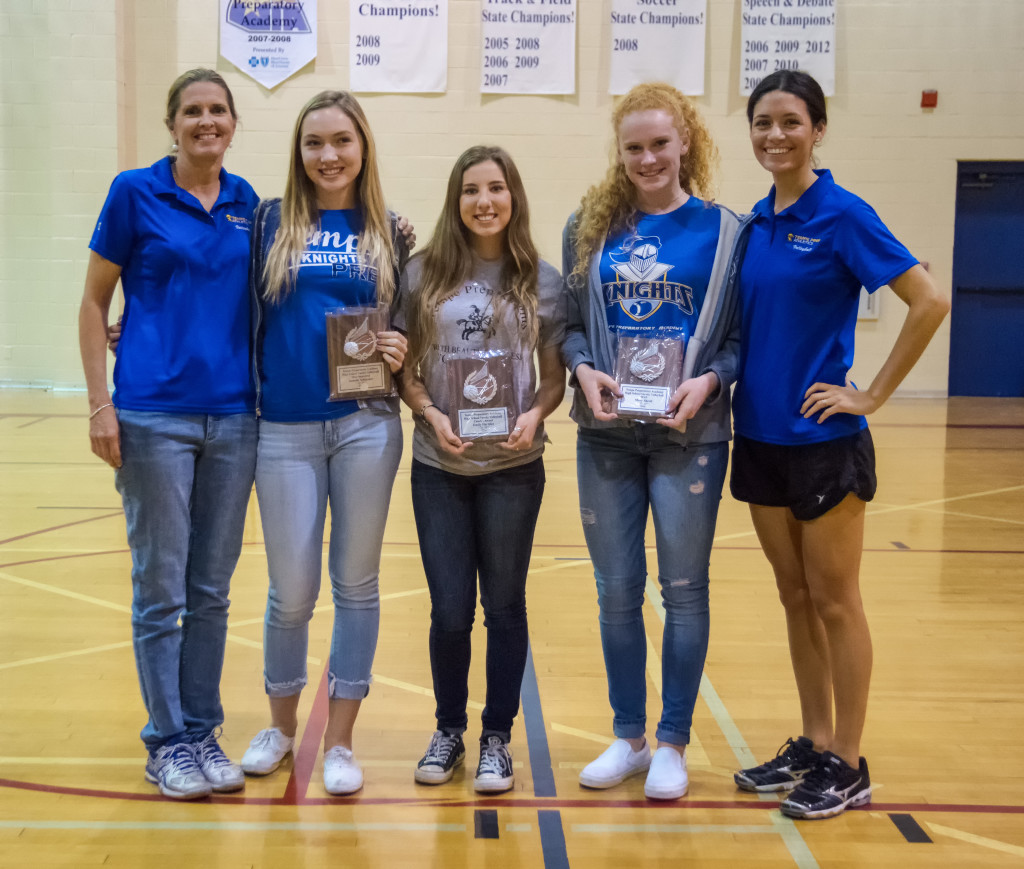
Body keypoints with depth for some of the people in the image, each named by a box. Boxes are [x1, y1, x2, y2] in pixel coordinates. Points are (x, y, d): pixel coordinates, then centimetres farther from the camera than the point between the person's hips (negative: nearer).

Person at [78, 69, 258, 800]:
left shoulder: (246, 203, 9)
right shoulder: (136, 192, -2)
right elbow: (95, 303, 0)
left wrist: (263, 391, 6)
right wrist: (100, 403, -7)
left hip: (234, 416, 4)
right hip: (154, 415, -4)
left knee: (212, 589, 10)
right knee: (161, 587, 2)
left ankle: (202, 733, 22)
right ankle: (167, 741, 15)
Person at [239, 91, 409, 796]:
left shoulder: (387, 232, 7)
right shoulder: (269, 223, 4)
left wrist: (401, 353, -7)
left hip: (367, 424, 1)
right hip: (286, 428, -1)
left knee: (355, 582, 7)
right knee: (292, 591, 4)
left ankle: (340, 740, 21)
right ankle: (282, 723, 29)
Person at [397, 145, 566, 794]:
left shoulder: (542, 279, 1)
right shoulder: (424, 273, 2)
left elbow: (555, 375, 4)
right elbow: (404, 368, 4)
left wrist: (535, 415, -14)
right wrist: (432, 415, -13)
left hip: (513, 468, 0)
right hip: (438, 466, 1)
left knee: (504, 605, 8)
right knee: (450, 610, 6)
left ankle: (498, 737, 23)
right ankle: (449, 730, 26)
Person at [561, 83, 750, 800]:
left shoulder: (724, 230, 0)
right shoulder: (592, 226, 6)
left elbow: (743, 334, 1)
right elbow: (570, 322, 9)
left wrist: (709, 380, -16)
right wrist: (584, 369, -10)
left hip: (689, 433, -2)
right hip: (606, 434, 3)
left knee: (683, 589, 6)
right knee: (617, 591, 10)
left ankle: (673, 743, 20)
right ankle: (628, 738, 25)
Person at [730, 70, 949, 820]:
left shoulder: (842, 215, -11)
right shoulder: (756, 222, 8)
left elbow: (929, 302, -16)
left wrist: (872, 395, -14)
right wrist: (722, 382, 6)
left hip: (823, 440, -6)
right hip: (760, 436, 7)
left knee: (834, 602, 3)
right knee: (795, 597, 14)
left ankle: (848, 766, 15)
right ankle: (813, 743, 27)